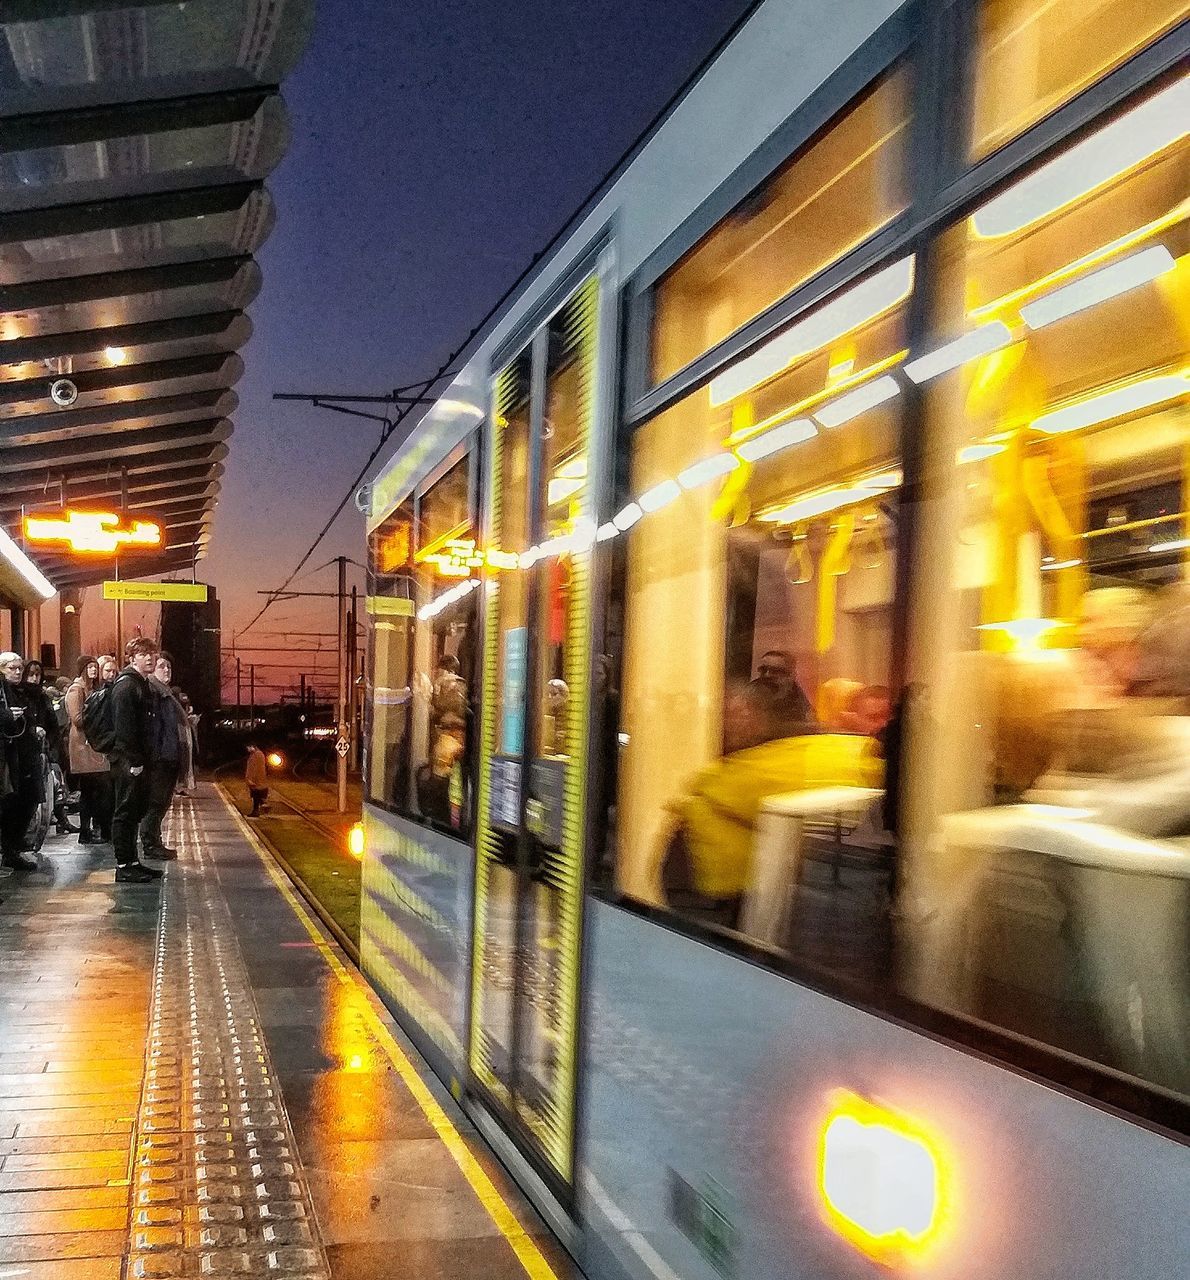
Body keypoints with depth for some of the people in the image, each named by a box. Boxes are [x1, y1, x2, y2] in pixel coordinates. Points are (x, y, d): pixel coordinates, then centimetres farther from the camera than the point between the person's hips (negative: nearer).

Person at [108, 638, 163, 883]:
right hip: (128, 761, -10)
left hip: (139, 761, 10)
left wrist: (145, 759, 15)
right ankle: (123, 867, -1)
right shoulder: (126, 685, -13)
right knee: (126, 812, -5)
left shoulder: (144, 685, 17)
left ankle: (132, 861, 22)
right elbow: (123, 725, -19)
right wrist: (134, 761, -20)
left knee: (136, 812, 14)